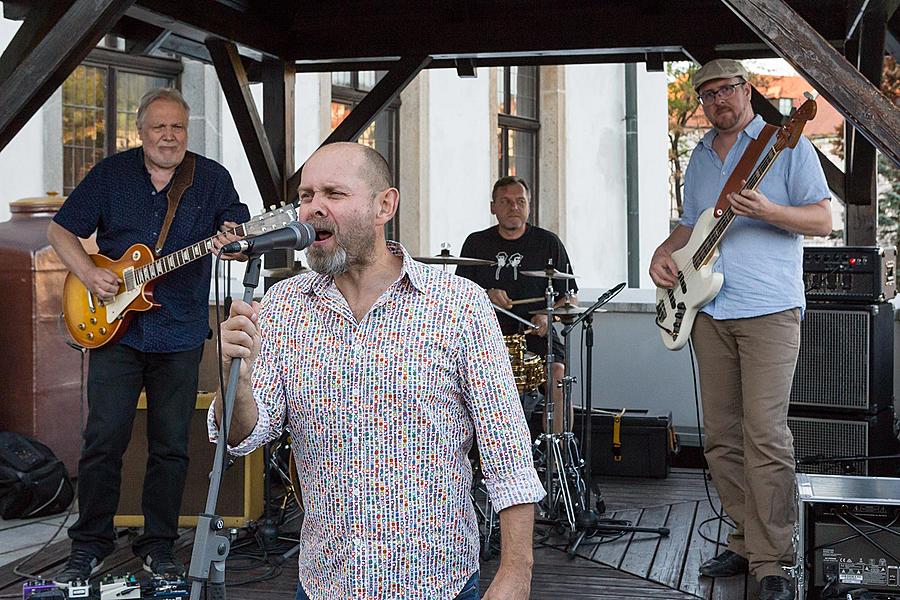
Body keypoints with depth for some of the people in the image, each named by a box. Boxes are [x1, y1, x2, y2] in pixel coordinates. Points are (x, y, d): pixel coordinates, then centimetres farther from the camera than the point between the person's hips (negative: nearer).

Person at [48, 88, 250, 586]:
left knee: (170, 447, 5)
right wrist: (89, 274, -9)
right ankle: (90, 545, 13)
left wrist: (231, 243, -23)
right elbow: (59, 230, 8)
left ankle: (158, 545, 18)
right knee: (103, 440, -1)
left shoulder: (212, 178, 4)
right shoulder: (110, 174, 4)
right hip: (114, 327, 0)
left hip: (180, 335, 0)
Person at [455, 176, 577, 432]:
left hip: (536, 333, -1)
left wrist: (548, 316, -13)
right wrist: (486, 296, -13)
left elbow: (570, 298, 8)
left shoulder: (548, 243, 7)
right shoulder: (477, 243, 11)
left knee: (558, 375, -29)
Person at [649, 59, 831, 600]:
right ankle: (748, 541, 18)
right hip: (711, 312, 7)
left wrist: (767, 212, -21)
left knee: (766, 436, -11)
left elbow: (823, 220, -4)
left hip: (769, 311, -6)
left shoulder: (787, 145, 1)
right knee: (721, 438, 7)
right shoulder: (700, 158, 19)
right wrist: (664, 253, 8)